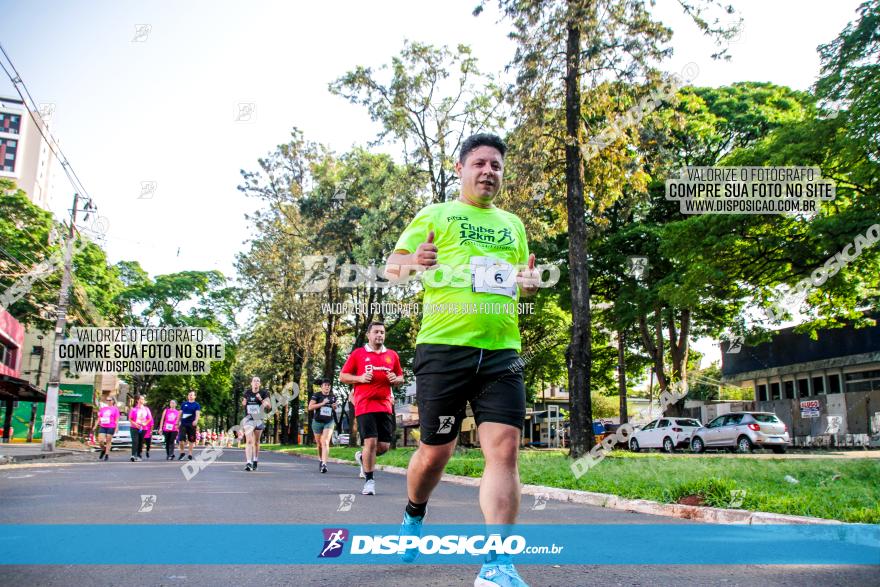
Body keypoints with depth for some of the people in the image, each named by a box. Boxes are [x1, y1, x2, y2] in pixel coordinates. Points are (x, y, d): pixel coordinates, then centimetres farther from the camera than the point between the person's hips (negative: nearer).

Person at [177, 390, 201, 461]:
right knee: (181, 438, -9)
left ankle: (190, 454, 13)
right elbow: (180, 413, 17)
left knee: (191, 439, 2)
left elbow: (198, 413, -11)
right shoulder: (184, 404, 12)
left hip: (191, 424, -1)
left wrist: (196, 420, -29)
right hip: (183, 423, 2)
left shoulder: (196, 405, 3)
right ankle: (182, 452, 10)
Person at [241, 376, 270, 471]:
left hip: (259, 419, 0)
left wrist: (261, 400, -21)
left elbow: (269, 406, -7)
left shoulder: (263, 394, 1)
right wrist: (243, 402, 2)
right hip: (248, 419, 0)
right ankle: (248, 463, -21)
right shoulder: (247, 393, 8)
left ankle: (255, 461, 26)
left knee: (256, 442, 11)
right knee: (249, 441, -14)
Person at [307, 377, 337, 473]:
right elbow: (310, 407, -13)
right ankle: (320, 460, 36)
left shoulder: (333, 397, 5)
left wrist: (334, 406, -1)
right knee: (319, 443, 13)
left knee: (325, 443, -16)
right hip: (317, 422, -1)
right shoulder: (317, 395, -5)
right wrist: (322, 403, -21)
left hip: (329, 422, 1)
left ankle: (324, 464, -23)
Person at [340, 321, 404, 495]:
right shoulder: (357, 354, 4)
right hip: (364, 405, -4)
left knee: (384, 445, 2)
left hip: (385, 405, 4)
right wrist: (360, 378, -10)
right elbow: (343, 376, 6)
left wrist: (395, 379, -2)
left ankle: (362, 457, 34)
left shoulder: (392, 355, 13)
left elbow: (401, 378, 22)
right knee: (371, 441, -11)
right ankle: (369, 481, 4)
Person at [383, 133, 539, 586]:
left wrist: (529, 281, 4)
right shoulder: (434, 216, 7)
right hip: (443, 348, -3)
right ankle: (413, 516, 37)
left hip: (502, 351, 3)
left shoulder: (512, 224, 20)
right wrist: (413, 261, -21)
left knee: (504, 449, -11)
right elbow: (391, 267, 3)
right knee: (436, 451, 6)